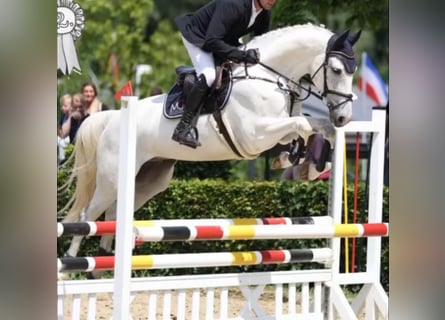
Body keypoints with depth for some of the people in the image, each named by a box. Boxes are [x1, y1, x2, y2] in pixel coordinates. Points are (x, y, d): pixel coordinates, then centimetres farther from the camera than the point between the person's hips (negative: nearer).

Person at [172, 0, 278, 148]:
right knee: (208, 75, -31)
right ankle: (183, 128, -29)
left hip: (225, 40, 9)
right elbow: (212, 42, -40)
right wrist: (242, 55, -45)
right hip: (197, 36, -9)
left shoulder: (264, 14, -11)